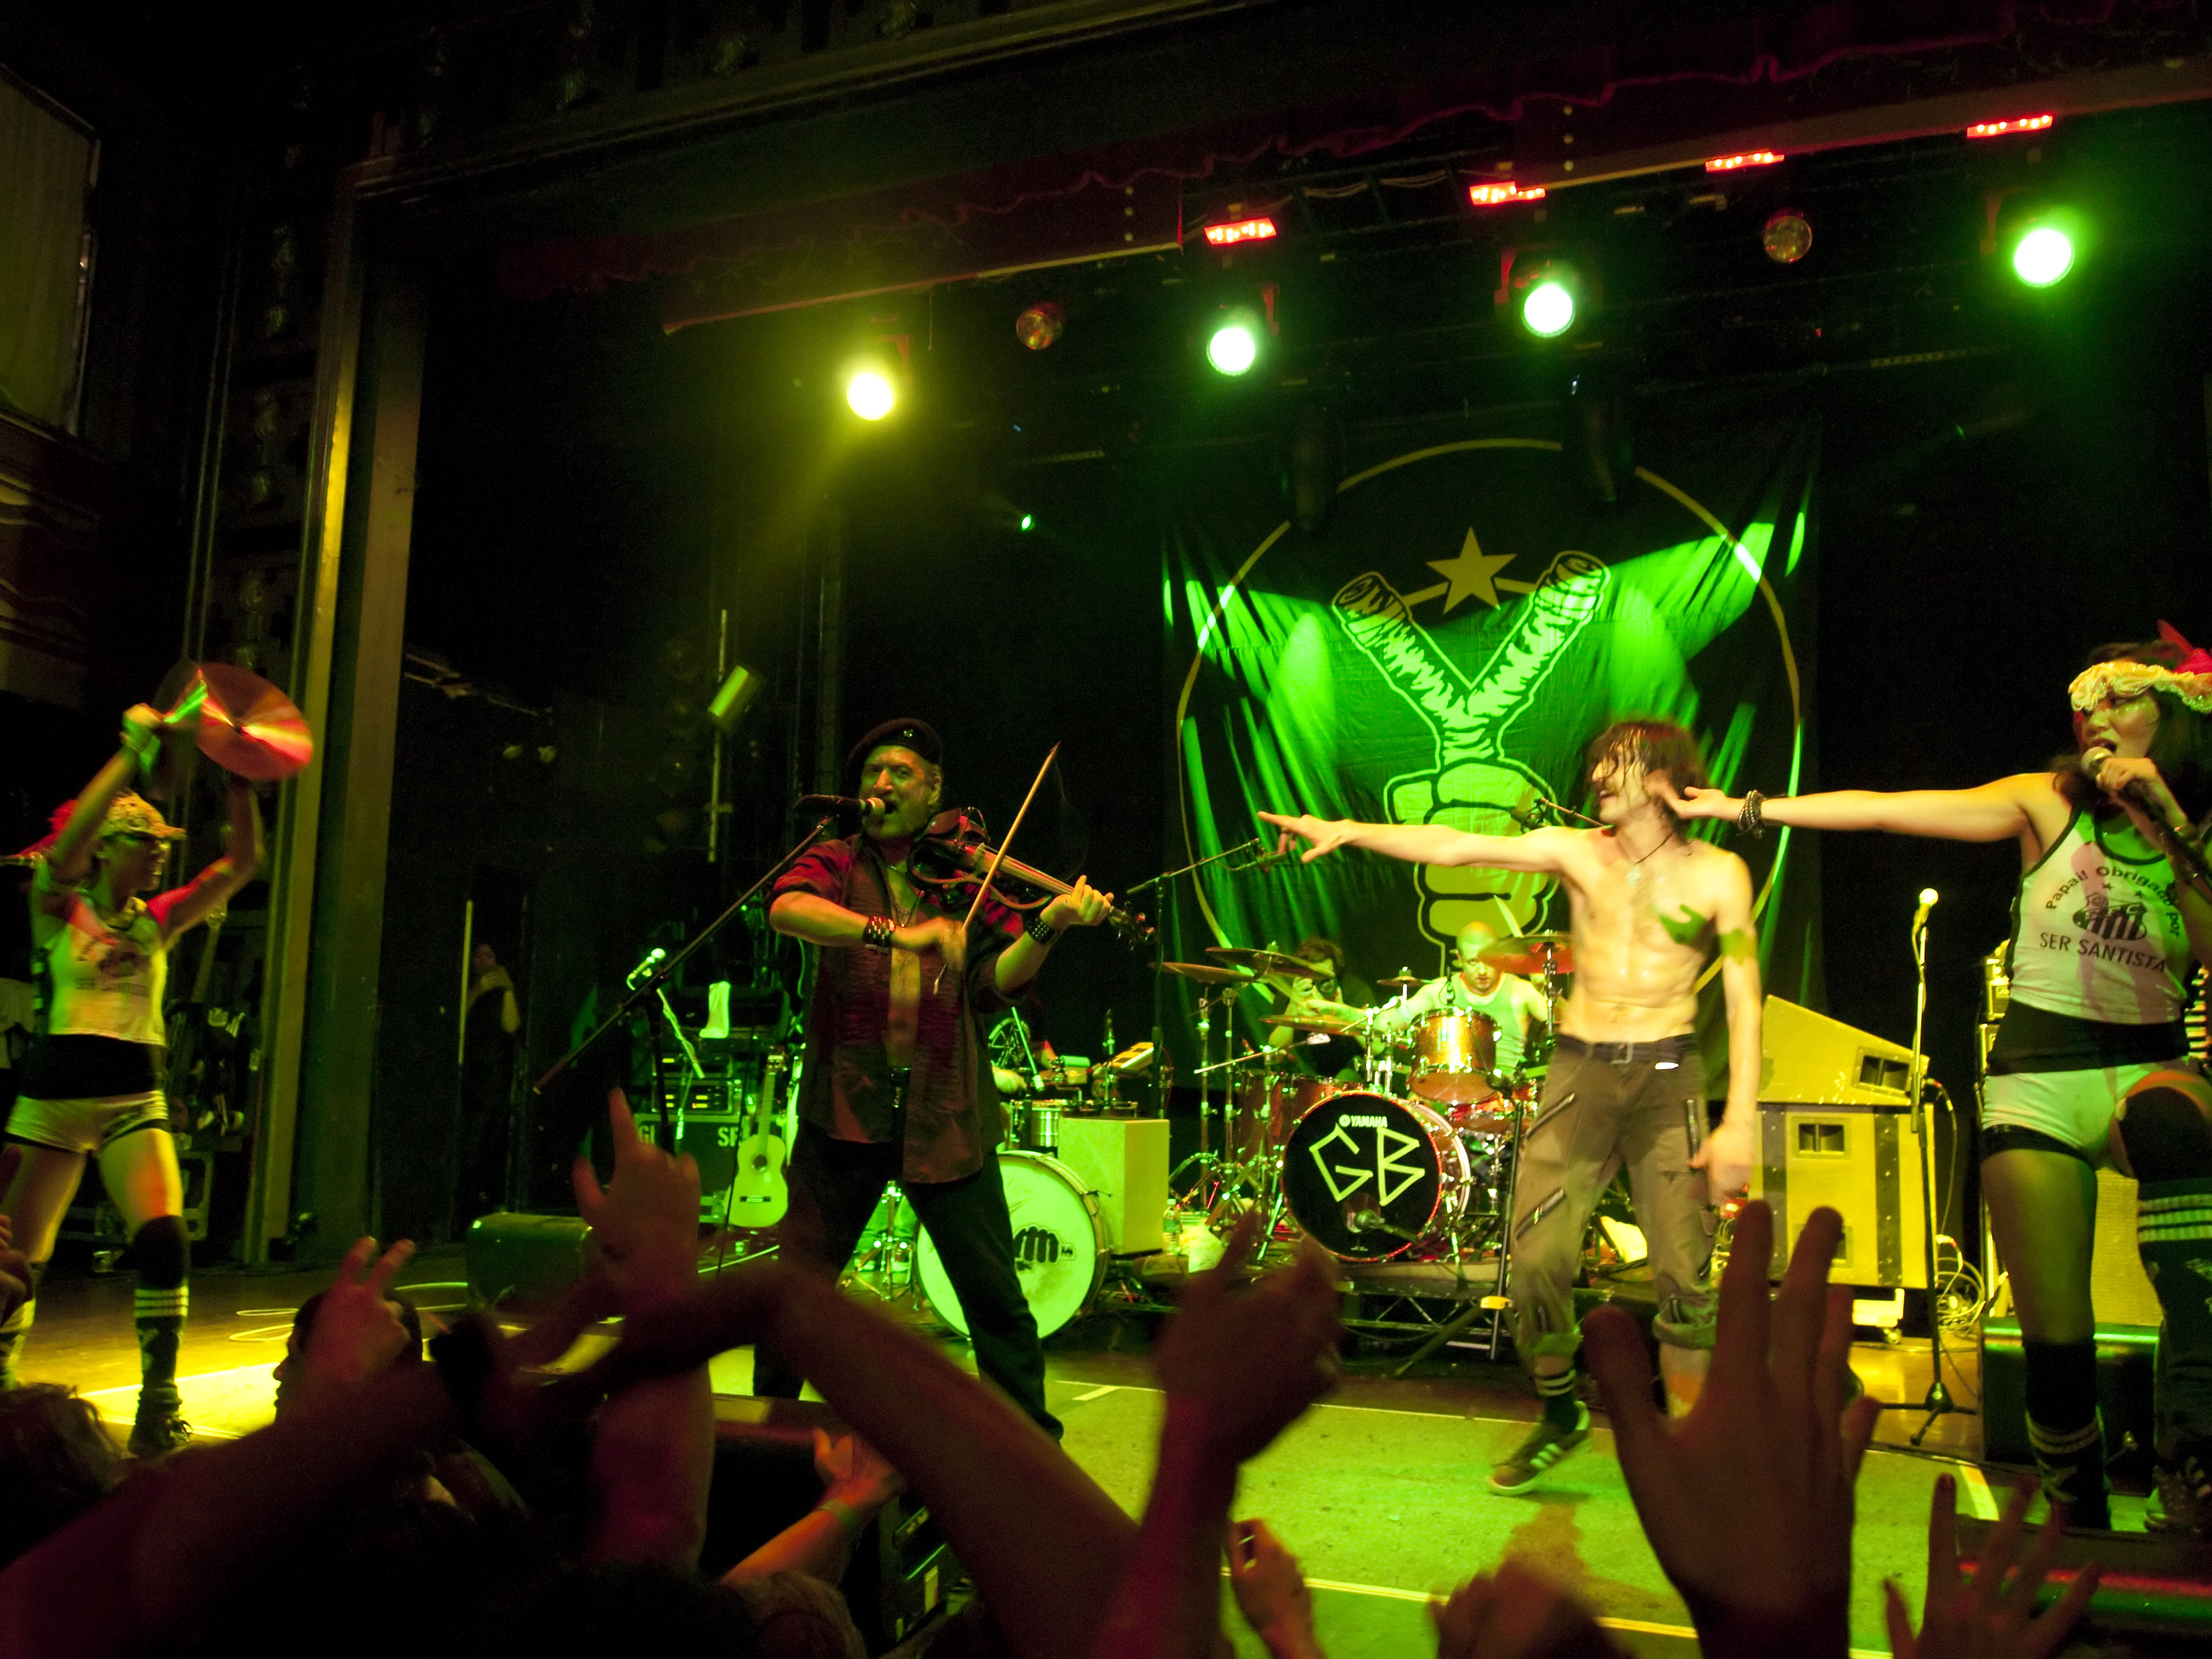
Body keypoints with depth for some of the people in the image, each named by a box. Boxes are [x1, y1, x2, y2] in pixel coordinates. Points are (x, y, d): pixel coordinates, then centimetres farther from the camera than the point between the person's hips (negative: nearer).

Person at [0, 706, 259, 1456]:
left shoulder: (158, 920, 11)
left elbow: (243, 861, 5)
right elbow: (70, 838, -19)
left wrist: (239, 777, -2)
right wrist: (133, 752, -20)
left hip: (136, 1097, 2)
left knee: (165, 1239, -15)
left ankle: (158, 1407, -8)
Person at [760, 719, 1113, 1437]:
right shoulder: (837, 863, 7)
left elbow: (996, 980, -2)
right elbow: (786, 908, -16)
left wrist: (1048, 926, -20)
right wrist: (893, 933, -30)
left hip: (946, 1115, 0)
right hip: (845, 1105, 0)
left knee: (998, 1301, 2)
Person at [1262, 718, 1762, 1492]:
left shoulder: (1717, 873, 2)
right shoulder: (1575, 851, 7)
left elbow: (1744, 1001, -2)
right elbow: (1453, 846, -3)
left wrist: (1741, 1121, -10)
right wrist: (1349, 830, -13)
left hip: (1667, 1078, -1)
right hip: (1578, 1070, 2)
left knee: (1683, 1273, -4)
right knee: (1536, 1255, -6)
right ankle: (1559, 1414, 18)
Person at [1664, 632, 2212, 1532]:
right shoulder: (2048, 803, 2)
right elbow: (1887, 808, -5)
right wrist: (1748, 809, -10)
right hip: (2036, 1083, -1)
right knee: (2055, 1334, -6)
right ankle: (2079, 1516, 18)